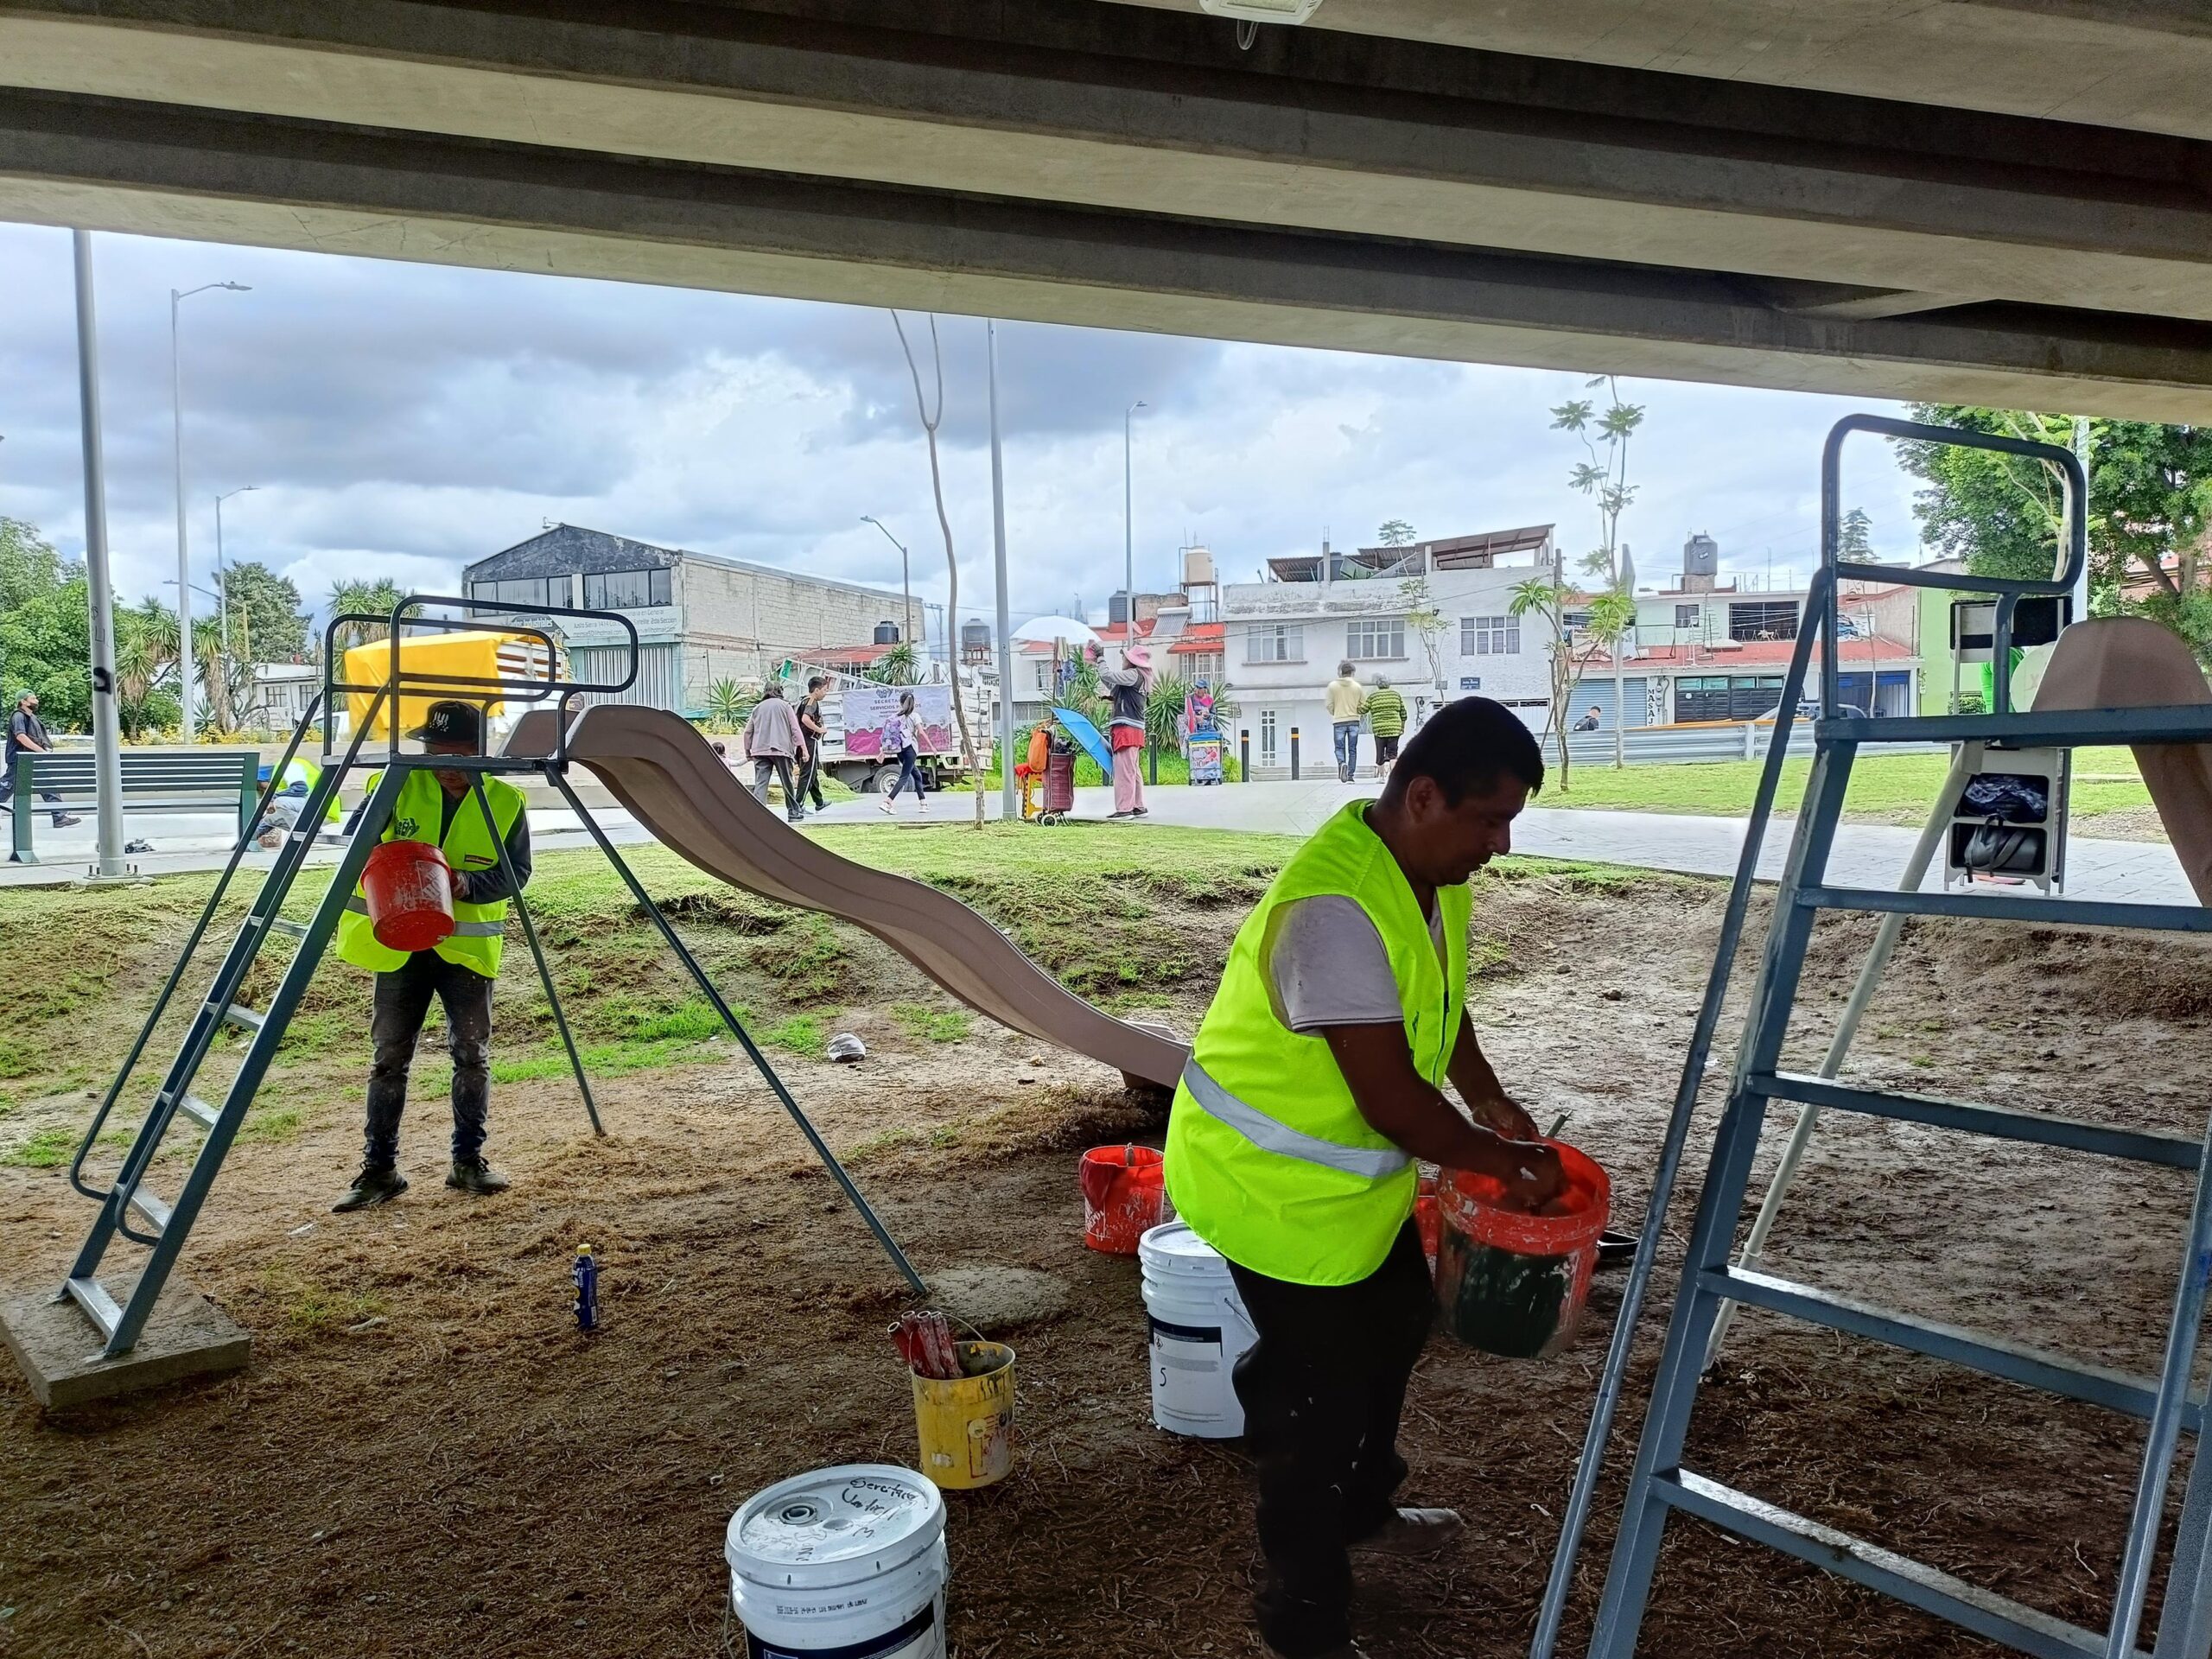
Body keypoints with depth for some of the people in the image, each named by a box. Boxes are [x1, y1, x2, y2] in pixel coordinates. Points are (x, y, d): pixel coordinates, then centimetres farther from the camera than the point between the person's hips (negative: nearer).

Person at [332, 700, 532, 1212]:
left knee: (472, 1054, 3)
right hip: (400, 943, 1)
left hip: (467, 943, -1)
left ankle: (468, 1159, 16)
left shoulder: (506, 802, -5)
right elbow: (354, 838, 1)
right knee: (389, 1057, 4)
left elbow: (516, 873, -4)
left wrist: (469, 883, -23)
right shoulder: (401, 786, -3)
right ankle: (379, 1167, 12)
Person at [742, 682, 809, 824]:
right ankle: (793, 812, 17)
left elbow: (748, 731, 14)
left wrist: (748, 752, 21)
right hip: (781, 749, -2)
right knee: (787, 783, 9)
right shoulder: (784, 705, 6)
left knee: (760, 783, -5)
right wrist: (803, 748, 0)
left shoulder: (758, 708, 14)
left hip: (760, 750, 2)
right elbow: (795, 728, 0)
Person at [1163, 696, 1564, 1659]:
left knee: (1393, 1325, 25)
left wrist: (1490, 1100, 4)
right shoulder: (1335, 905, -34)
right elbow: (1391, 1098, -31)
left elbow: (1439, 999, 16)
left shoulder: (1431, 870, -3)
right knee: (1318, 1386, 2)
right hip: (1274, 1180, -10)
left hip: (1352, 1165, 10)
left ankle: (1364, 1510, 50)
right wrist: (1505, 1164, -16)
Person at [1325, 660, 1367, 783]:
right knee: (1352, 749, 8)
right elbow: (1364, 705, 1)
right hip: (1354, 721, 1)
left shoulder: (1333, 685, -4)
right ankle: (1350, 775, 8)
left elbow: (1329, 705, -2)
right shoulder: (1357, 686, -2)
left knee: (1340, 748, 7)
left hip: (1338, 722, -1)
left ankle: (1342, 763, -22)